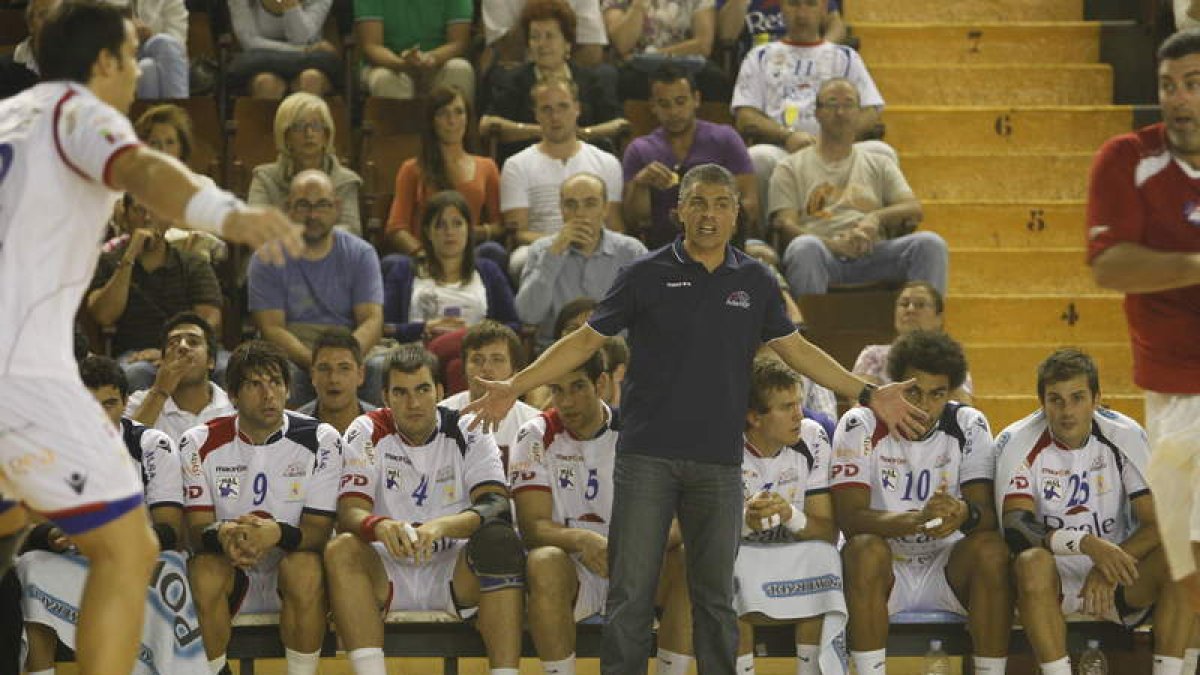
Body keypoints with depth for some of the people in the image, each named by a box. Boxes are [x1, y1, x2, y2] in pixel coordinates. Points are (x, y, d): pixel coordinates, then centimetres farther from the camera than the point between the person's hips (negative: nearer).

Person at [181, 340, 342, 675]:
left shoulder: (320, 440, -6)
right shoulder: (200, 443, -2)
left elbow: (319, 531, -10)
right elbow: (196, 528, -7)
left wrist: (278, 534, -34)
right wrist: (222, 535, -33)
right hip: (229, 575, 1)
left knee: (304, 567, -34)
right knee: (205, 570, -32)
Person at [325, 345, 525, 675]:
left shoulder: (468, 433, 0)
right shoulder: (367, 433, 1)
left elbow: (497, 506, -14)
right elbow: (349, 512, -11)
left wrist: (442, 525, -35)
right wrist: (378, 526, -36)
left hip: (456, 571, 0)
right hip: (388, 575, 0)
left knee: (500, 542, -29)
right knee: (341, 550, -29)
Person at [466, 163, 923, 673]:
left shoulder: (755, 282, 8)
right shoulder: (646, 275, 0)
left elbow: (796, 350, 17)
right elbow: (586, 340, 3)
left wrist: (867, 394, 12)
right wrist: (515, 386, -5)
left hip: (719, 462, 2)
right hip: (646, 457, -2)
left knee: (715, 597, 7)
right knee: (630, 594, -3)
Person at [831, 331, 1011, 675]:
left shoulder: (969, 426, -3)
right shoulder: (861, 426, -10)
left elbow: (987, 514, -12)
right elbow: (850, 519, -21)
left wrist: (964, 514, -38)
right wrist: (918, 519, -39)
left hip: (946, 569, 2)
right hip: (884, 569, -2)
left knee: (991, 550, -27)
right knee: (865, 548, -34)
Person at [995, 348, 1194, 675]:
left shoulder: (1125, 437, -5)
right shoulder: (1017, 443, -9)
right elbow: (1015, 528, -21)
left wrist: (1109, 568, -27)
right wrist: (1088, 544, -37)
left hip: (1119, 586, 2)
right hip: (1054, 578, -2)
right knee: (1032, 562, -36)